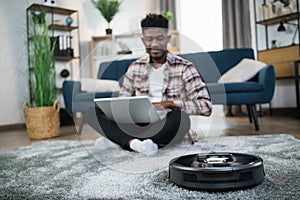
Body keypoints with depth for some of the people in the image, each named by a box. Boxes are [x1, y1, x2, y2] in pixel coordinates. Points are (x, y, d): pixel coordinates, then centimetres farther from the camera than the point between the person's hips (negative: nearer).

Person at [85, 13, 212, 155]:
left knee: (180, 117, -36)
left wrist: (170, 104, -19)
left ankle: (121, 140, -25)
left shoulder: (184, 67, 0)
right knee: (92, 112, -15)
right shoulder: (135, 67, 12)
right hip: (137, 125, 3)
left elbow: (206, 106, -7)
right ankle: (135, 143, -37)